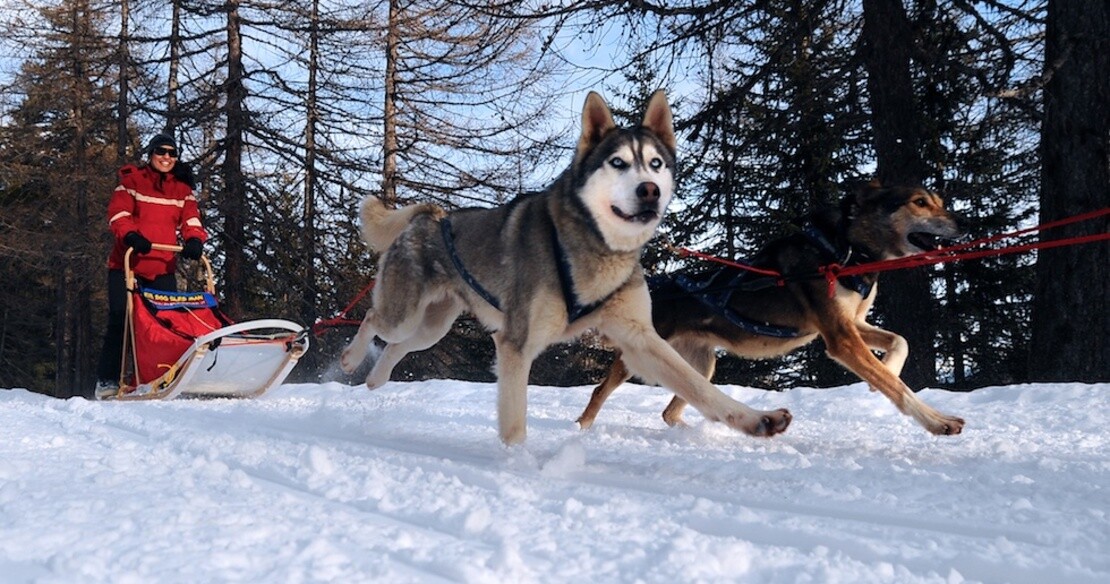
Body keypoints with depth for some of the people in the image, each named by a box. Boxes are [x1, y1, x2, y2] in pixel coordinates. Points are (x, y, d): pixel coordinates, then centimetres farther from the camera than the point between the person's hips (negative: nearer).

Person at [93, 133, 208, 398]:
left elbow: (190, 219, 1)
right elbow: (118, 213, -8)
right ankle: (107, 380, 5)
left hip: (163, 267, 3)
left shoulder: (182, 188, 13)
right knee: (120, 321, -2)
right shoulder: (132, 180, 3)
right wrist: (131, 236, -28)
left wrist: (194, 240, -21)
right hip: (127, 263, -3)